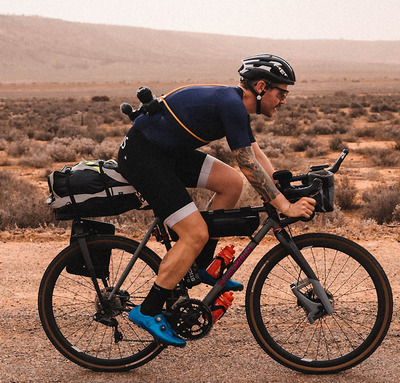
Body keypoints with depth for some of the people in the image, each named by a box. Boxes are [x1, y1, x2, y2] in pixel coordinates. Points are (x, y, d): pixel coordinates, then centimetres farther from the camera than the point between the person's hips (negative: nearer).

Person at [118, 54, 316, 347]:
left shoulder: (237, 104, 10)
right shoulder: (231, 105, -21)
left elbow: (258, 155, 15)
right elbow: (250, 167, -23)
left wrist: (289, 194, 8)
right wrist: (285, 207, -19)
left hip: (170, 151, 10)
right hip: (143, 156, -10)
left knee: (232, 182, 5)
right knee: (196, 234, -12)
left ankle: (202, 265, 15)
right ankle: (148, 311, -2)